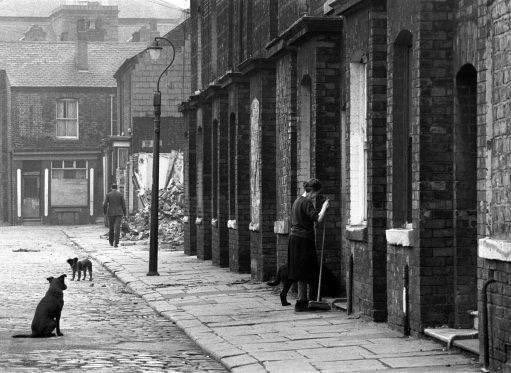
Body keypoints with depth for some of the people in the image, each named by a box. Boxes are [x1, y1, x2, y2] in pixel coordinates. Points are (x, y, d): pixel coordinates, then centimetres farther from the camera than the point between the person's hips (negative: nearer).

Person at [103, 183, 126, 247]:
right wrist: (124, 213, 9)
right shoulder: (120, 194, 0)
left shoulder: (108, 194, -1)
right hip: (119, 213, -1)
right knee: (117, 228, -6)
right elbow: (123, 204, 0)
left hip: (110, 213, 1)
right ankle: (116, 243, -17)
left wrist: (104, 212, 9)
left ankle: (111, 242, 25)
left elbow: (105, 204, -6)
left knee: (111, 228, 16)